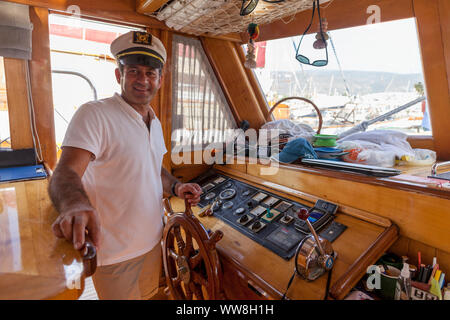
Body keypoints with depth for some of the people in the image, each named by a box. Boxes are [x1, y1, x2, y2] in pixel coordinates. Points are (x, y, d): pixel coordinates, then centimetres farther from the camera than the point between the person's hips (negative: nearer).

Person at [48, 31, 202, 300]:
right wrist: (74, 205, -48)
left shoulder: (155, 122, 7)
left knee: (150, 294, 27)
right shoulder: (94, 114, -18)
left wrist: (176, 187, -1)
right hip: (114, 254, -7)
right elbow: (66, 172, -27)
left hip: (152, 241, 7)